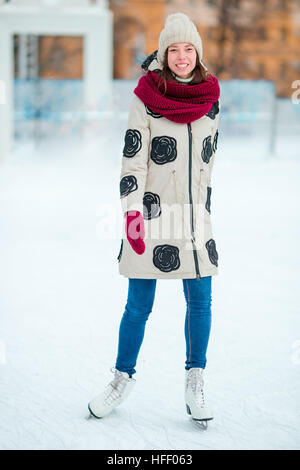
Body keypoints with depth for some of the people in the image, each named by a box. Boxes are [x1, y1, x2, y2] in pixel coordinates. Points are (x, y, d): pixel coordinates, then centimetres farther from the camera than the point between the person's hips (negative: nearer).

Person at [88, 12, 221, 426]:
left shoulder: (211, 97, 6)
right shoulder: (146, 98, -6)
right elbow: (132, 159, -8)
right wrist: (132, 213, -15)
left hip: (196, 217, 4)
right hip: (152, 214, -4)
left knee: (200, 301, 4)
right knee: (139, 306, 2)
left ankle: (195, 382, 17)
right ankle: (123, 378, 20)